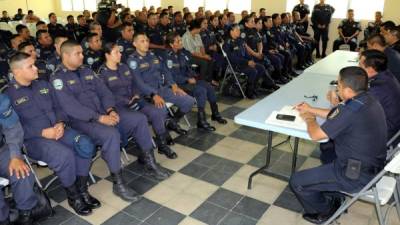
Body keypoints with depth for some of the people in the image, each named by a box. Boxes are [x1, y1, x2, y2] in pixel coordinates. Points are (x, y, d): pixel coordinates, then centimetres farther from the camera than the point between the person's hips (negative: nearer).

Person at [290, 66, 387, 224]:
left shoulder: (352, 110, -30)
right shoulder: (367, 100, -1)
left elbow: (316, 135, -19)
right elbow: (336, 115, 17)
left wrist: (310, 119, 1)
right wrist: (311, 109, 18)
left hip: (357, 176, -9)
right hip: (372, 165, 10)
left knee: (296, 182, -4)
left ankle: (325, 212, 22)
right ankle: (333, 198, 33)